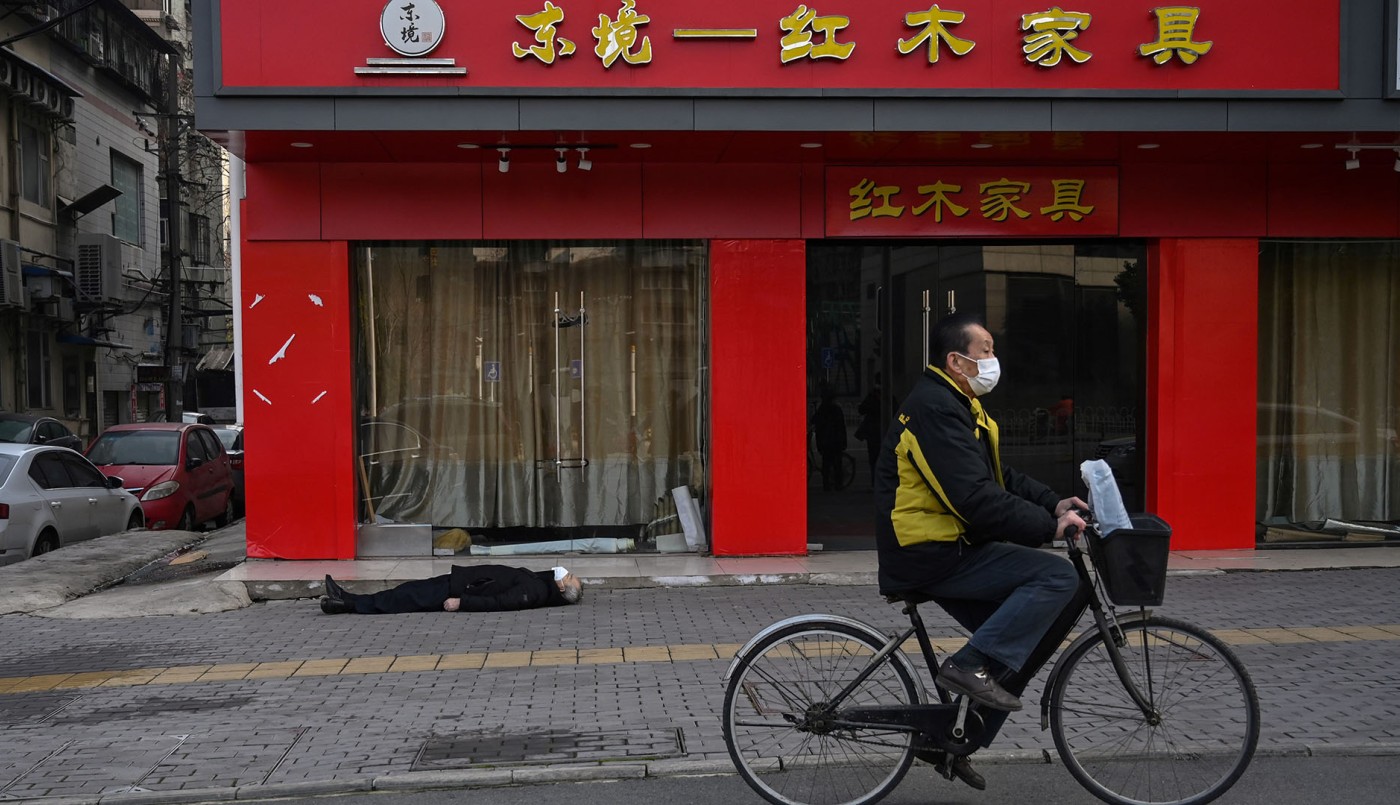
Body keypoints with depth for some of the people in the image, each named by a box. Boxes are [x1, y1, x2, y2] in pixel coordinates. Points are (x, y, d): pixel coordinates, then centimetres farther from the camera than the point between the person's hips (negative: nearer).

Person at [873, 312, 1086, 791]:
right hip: (931, 555, -10)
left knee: (1026, 639, 12)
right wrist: (1048, 526, -21)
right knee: (1058, 577, -18)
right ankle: (972, 666, -16)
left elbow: (1000, 479, 19)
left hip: (946, 551, 10)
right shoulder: (935, 410, -18)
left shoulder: (956, 406, 16)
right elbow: (976, 500, -26)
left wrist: (1053, 504, 5)